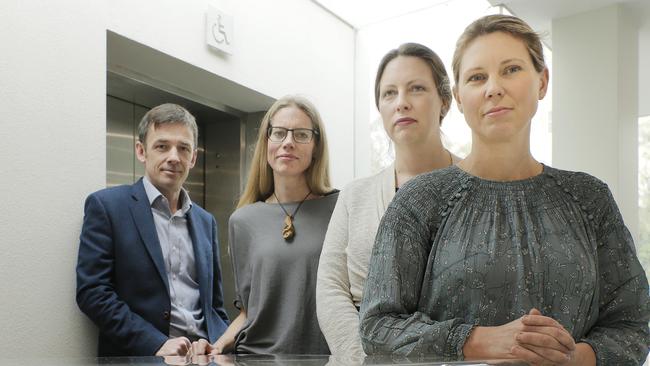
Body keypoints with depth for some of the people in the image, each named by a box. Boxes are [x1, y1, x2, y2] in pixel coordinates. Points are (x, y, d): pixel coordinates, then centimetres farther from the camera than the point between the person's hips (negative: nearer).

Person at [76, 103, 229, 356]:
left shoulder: (206, 221, 15)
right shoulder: (106, 205, 1)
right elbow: (91, 292, -6)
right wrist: (156, 344, -13)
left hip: (203, 355, 3)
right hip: (139, 355, -3)